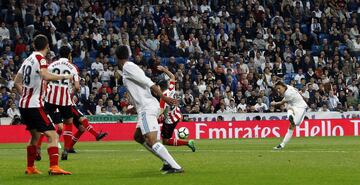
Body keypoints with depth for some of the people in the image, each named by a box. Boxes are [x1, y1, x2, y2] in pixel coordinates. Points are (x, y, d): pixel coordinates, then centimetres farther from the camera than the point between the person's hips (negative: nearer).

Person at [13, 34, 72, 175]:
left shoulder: (28, 59, 12)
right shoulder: (40, 59, -11)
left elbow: (17, 82, 20)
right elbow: (46, 76, -31)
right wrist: (64, 77, -21)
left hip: (23, 104, 9)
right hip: (35, 105, -9)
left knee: (35, 135, 23)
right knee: (52, 135, -11)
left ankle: (30, 168, 28)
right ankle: (54, 167, -24)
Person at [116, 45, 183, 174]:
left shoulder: (127, 67, -9)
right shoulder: (131, 67, 20)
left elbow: (148, 82, -18)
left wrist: (164, 97, -25)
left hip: (147, 109, -10)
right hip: (147, 108, 10)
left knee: (151, 141, -18)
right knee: (138, 137, 21)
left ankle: (175, 167, -26)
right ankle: (167, 162, 15)